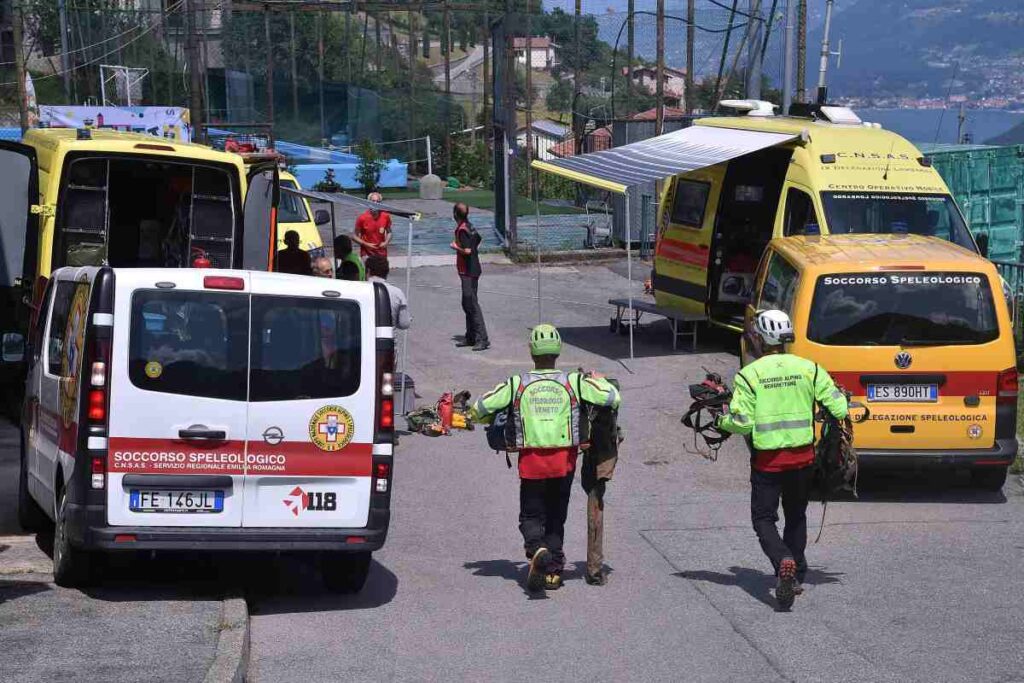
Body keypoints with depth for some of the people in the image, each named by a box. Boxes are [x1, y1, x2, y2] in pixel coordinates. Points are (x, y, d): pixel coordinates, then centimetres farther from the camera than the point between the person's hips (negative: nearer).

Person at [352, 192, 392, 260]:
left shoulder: (386, 216, -2)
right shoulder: (362, 218, -11)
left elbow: (389, 232, 14)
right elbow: (354, 236, -4)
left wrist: (386, 242, -6)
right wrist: (366, 244, -17)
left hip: (382, 254, 3)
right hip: (367, 253, -3)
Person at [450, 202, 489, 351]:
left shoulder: (462, 230, -18)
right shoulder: (469, 227, 11)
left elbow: (467, 250, -25)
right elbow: (479, 239, 29)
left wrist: (455, 246, -10)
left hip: (468, 272, -10)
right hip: (472, 270, 10)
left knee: (472, 305, -10)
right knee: (467, 304, 16)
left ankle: (482, 339, -12)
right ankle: (470, 337, 22)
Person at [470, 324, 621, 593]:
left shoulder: (517, 384, -4)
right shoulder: (573, 382, -4)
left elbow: (478, 409, -3)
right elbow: (613, 399, -4)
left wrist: (489, 419, 21)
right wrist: (598, 380, 16)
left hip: (531, 460, -1)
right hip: (564, 460, 1)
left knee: (531, 515, 10)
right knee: (556, 516, 18)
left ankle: (537, 549, -21)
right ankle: (554, 570, 14)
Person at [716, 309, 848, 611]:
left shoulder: (749, 375, -10)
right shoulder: (808, 368, -2)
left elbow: (741, 423, -13)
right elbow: (839, 407, -4)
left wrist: (721, 419, 8)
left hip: (767, 461, -3)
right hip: (803, 458, 3)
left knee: (764, 519, 6)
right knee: (796, 516, 22)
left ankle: (784, 561, -21)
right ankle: (797, 576, 25)